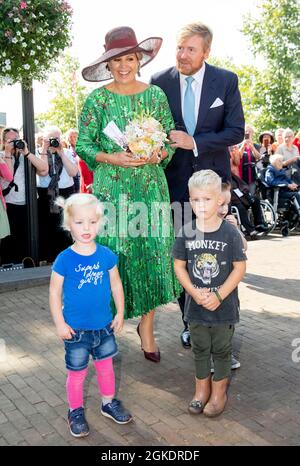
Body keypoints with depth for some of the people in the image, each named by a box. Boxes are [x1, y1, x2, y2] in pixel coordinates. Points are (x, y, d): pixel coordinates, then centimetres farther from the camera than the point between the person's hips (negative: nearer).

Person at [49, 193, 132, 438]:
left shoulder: (106, 255, -8)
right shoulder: (64, 259, -16)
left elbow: (116, 285, 3)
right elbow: (55, 292, -9)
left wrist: (120, 313, 4)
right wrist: (60, 323, -10)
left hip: (104, 325, 3)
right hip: (76, 329, -3)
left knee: (106, 365, 20)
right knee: (77, 372, 12)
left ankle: (109, 403, 42)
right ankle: (76, 411, 34)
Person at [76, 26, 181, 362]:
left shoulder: (156, 95, 7)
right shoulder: (97, 99, 1)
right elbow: (83, 145, 1)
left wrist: (158, 155, -11)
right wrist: (112, 158, -14)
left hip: (151, 187, 2)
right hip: (111, 189, -2)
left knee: (152, 255, 2)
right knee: (113, 255, -1)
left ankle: (147, 327, 17)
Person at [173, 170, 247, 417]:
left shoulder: (230, 233, -14)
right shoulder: (186, 232, -7)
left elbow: (239, 268, -11)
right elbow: (179, 265, -1)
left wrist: (219, 295, -17)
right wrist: (194, 292, -14)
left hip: (224, 305, -2)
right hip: (196, 304, 2)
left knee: (222, 349, 14)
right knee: (200, 348, 18)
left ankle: (219, 391, 34)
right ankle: (202, 388, 38)